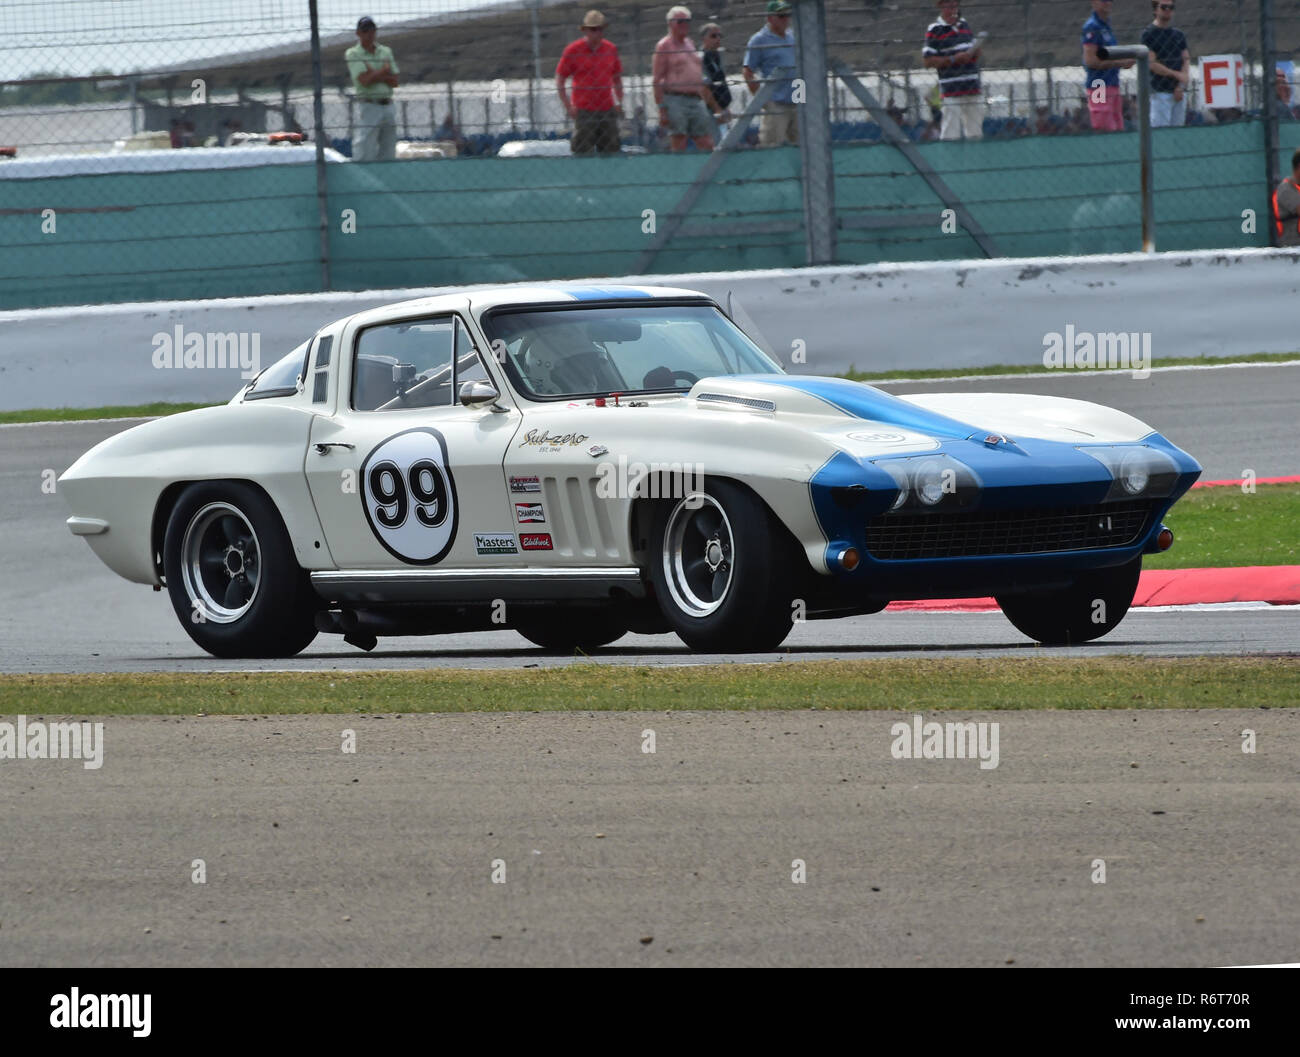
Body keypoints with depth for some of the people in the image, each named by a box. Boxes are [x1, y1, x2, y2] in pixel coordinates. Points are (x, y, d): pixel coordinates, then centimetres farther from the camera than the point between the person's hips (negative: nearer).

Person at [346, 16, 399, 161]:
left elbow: (394, 81, 6)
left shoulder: (385, 51, 14)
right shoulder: (352, 54, -1)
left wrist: (374, 74, -7)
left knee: (388, 154, 6)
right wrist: (384, 70, -2)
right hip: (369, 105, -5)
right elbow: (365, 80, -14)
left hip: (387, 106, 5)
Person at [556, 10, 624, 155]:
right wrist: (568, 106, -7)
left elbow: (617, 77, 21)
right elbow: (559, 80, 0)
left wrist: (619, 102, 10)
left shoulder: (611, 50, 9)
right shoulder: (573, 51, -4)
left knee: (610, 153, 4)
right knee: (583, 154, -8)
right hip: (584, 110, -4)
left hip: (607, 110, 4)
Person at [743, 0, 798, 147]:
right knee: (771, 146, -11)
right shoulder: (759, 40, -5)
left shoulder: (793, 36, 15)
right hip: (775, 105, -7)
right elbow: (747, 72, -8)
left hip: (797, 103, 7)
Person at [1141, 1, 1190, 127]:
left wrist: (1181, 85, -3)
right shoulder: (1149, 34, -2)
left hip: (1179, 92, 6)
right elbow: (1152, 64, -10)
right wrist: (1176, 74, -13)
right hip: (1160, 92, -6)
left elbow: (1186, 60, 12)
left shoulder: (1178, 34, 16)